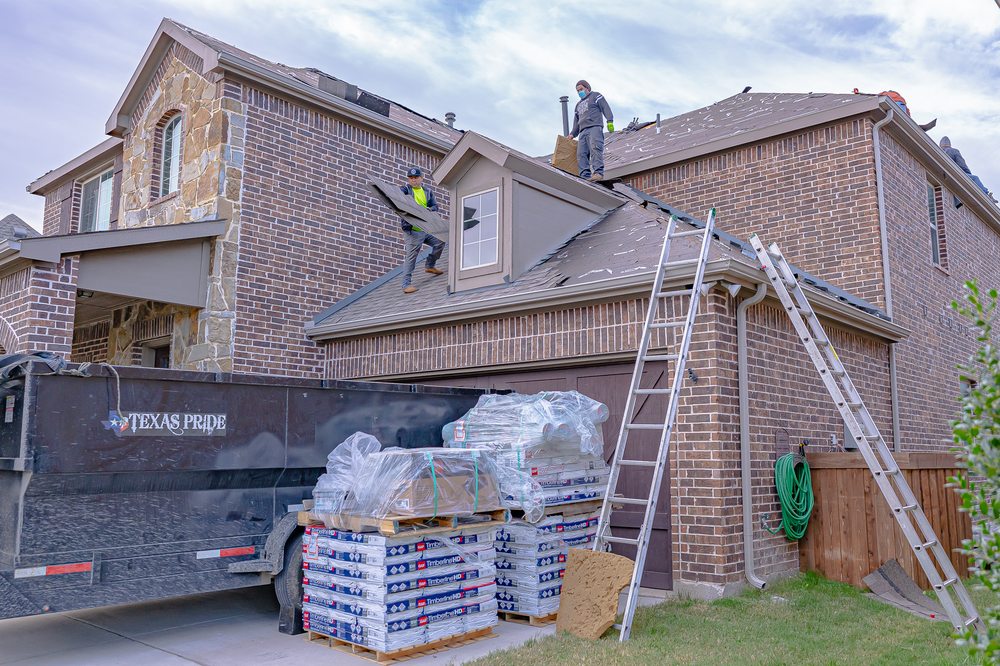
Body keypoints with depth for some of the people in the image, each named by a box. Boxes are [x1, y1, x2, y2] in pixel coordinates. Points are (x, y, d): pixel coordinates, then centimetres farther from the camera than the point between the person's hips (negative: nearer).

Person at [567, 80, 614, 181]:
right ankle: (585, 176, -21)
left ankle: (598, 172, -38)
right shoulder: (578, 105, 37)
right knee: (581, 154, -12)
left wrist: (610, 121, -14)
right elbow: (576, 122, 34)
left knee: (595, 148, -26)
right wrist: (572, 134, 18)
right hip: (583, 132, 6)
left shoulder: (595, 96, 17)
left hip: (595, 127, -6)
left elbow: (605, 108, 2)